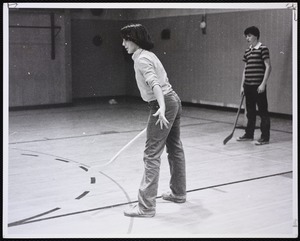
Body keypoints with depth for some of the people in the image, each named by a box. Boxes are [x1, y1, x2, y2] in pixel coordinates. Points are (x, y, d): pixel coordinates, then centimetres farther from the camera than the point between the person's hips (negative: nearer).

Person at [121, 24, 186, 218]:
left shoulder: (141, 58, -14)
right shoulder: (148, 55, 15)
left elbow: (155, 84, -28)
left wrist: (161, 108, -41)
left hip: (164, 104, -11)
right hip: (173, 100, 11)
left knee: (152, 155, -10)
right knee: (175, 149, 20)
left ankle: (146, 206, -9)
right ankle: (178, 193, 35)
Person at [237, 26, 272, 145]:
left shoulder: (263, 49, -7)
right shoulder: (247, 51, 13)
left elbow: (268, 67, -10)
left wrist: (263, 84, -15)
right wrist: (242, 85, 14)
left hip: (258, 86, -7)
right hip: (248, 86, 7)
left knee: (263, 111, -2)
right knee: (250, 111, 15)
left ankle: (265, 137, 2)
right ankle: (249, 134, 25)